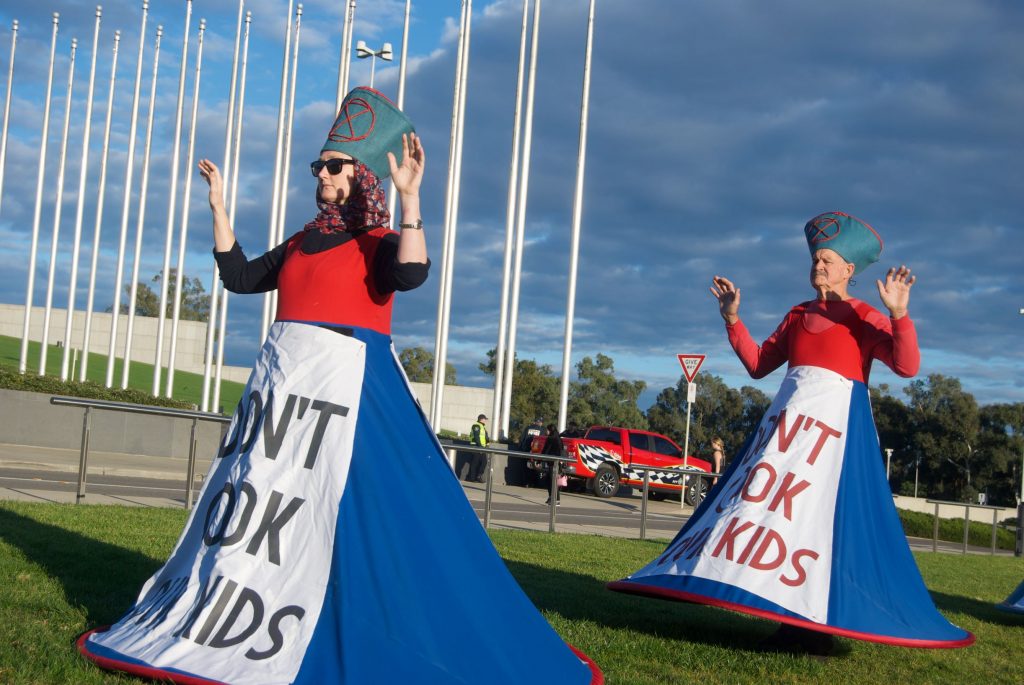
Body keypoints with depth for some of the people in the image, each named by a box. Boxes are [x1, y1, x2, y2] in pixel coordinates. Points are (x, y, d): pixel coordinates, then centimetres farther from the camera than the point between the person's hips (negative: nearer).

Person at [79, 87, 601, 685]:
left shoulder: (378, 242, -3)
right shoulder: (301, 243, 19)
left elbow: (412, 274, -24)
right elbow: (240, 277, 21)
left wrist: (409, 195, -27)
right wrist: (219, 207, 20)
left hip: (347, 388, -7)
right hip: (282, 384, 8)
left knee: (340, 508, -10)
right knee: (254, 492, 11)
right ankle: (216, 614, 21)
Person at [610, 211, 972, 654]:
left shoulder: (863, 317, 0)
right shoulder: (798, 316, 17)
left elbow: (907, 366, -13)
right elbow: (758, 364, 18)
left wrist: (899, 312, -25)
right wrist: (732, 318, 13)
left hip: (836, 424, -6)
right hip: (789, 420, 7)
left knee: (819, 514, -11)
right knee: (770, 503, 2)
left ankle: (816, 628, -7)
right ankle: (792, 625, 8)